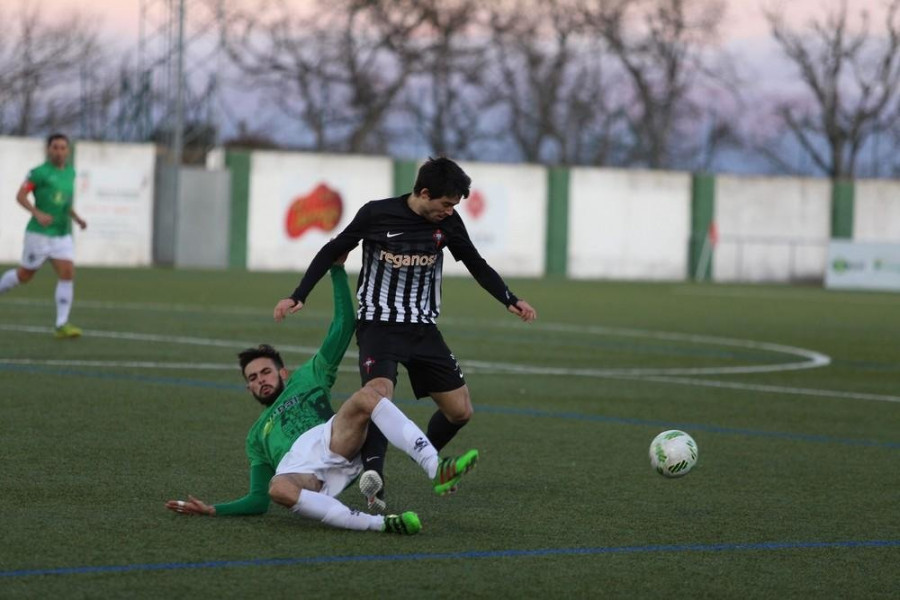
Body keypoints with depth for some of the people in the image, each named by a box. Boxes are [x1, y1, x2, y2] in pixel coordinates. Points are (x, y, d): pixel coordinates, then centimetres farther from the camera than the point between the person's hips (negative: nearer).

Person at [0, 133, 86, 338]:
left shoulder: (70, 172, 11)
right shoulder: (39, 172, -9)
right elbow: (20, 196, -12)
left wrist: (76, 217, 11)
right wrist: (38, 213, -26)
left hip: (62, 235, 5)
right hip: (40, 234, -5)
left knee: (67, 273, -10)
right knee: (25, 275, 6)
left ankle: (62, 325, -10)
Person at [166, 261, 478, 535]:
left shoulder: (306, 379, 34)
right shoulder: (257, 435, 40)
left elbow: (342, 328, 25)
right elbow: (258, 501, 32)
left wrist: (337, 269, 20)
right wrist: (212, 510, 18)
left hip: (330, 443, 0)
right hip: (294, 469, 0)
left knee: (366, 399, -30)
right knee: (277, 489, -40)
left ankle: (436, 470, -42)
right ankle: (378, 523, -48)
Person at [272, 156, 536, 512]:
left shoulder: (448, 223, -1)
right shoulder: (376, 214, -11)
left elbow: (477, 265, 12)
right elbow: (332, 252, 0)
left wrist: (510, 301, -1)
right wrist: (298, 296, -5)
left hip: (423, 328, 5)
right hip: (378, 325, -5)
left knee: (460, 410, 5)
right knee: (379, 393, -32)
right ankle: (374, 475, -40)